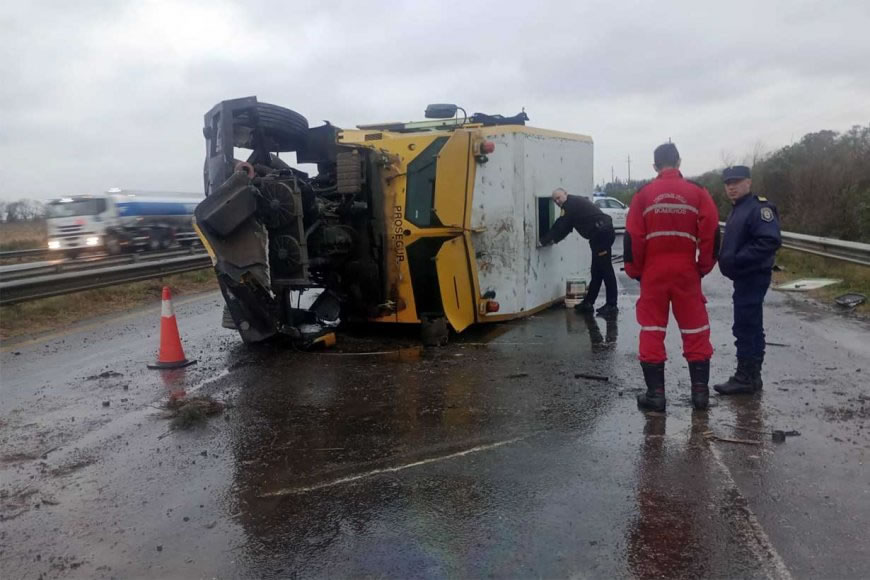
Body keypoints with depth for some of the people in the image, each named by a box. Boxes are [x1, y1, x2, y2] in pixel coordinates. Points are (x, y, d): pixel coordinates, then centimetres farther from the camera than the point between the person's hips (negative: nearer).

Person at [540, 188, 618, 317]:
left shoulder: (570, 204, -8)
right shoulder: (575, 202, 22)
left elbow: (561, 226, -7)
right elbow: (563, 226, 25)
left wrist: (544, 240, 1)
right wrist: (551, 239, 20)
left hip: (602, 233, -11)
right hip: (603, 232, 11)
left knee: (605, 269, -9)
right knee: (597, 270, 14)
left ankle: (611, 306, -7)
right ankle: (588, 302, 23)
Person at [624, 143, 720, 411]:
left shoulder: (644, 194, 0)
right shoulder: (697, 192, 0)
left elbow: (632, 236, -4)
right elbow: (711, 233, -4)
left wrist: (635, 270, 7)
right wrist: (703, 266, 7)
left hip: (653, 272, 0)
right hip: (686, 271, 1)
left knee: (652, 331, 5)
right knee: (695, 331, 10)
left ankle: (655, 393, 5)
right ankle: (700, 390, 12)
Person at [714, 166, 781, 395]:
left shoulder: (760, 208, -15)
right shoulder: (738, 209, 17)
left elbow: (770, 241, -26)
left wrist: (737, 261, -25)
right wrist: (727, 259, 7)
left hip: (753, 277, -10)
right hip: (744, 277, 10)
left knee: (745, 327, -8)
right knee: (751, 327, 14)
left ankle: (745, 377, -2)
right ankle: (752, 375, 21)